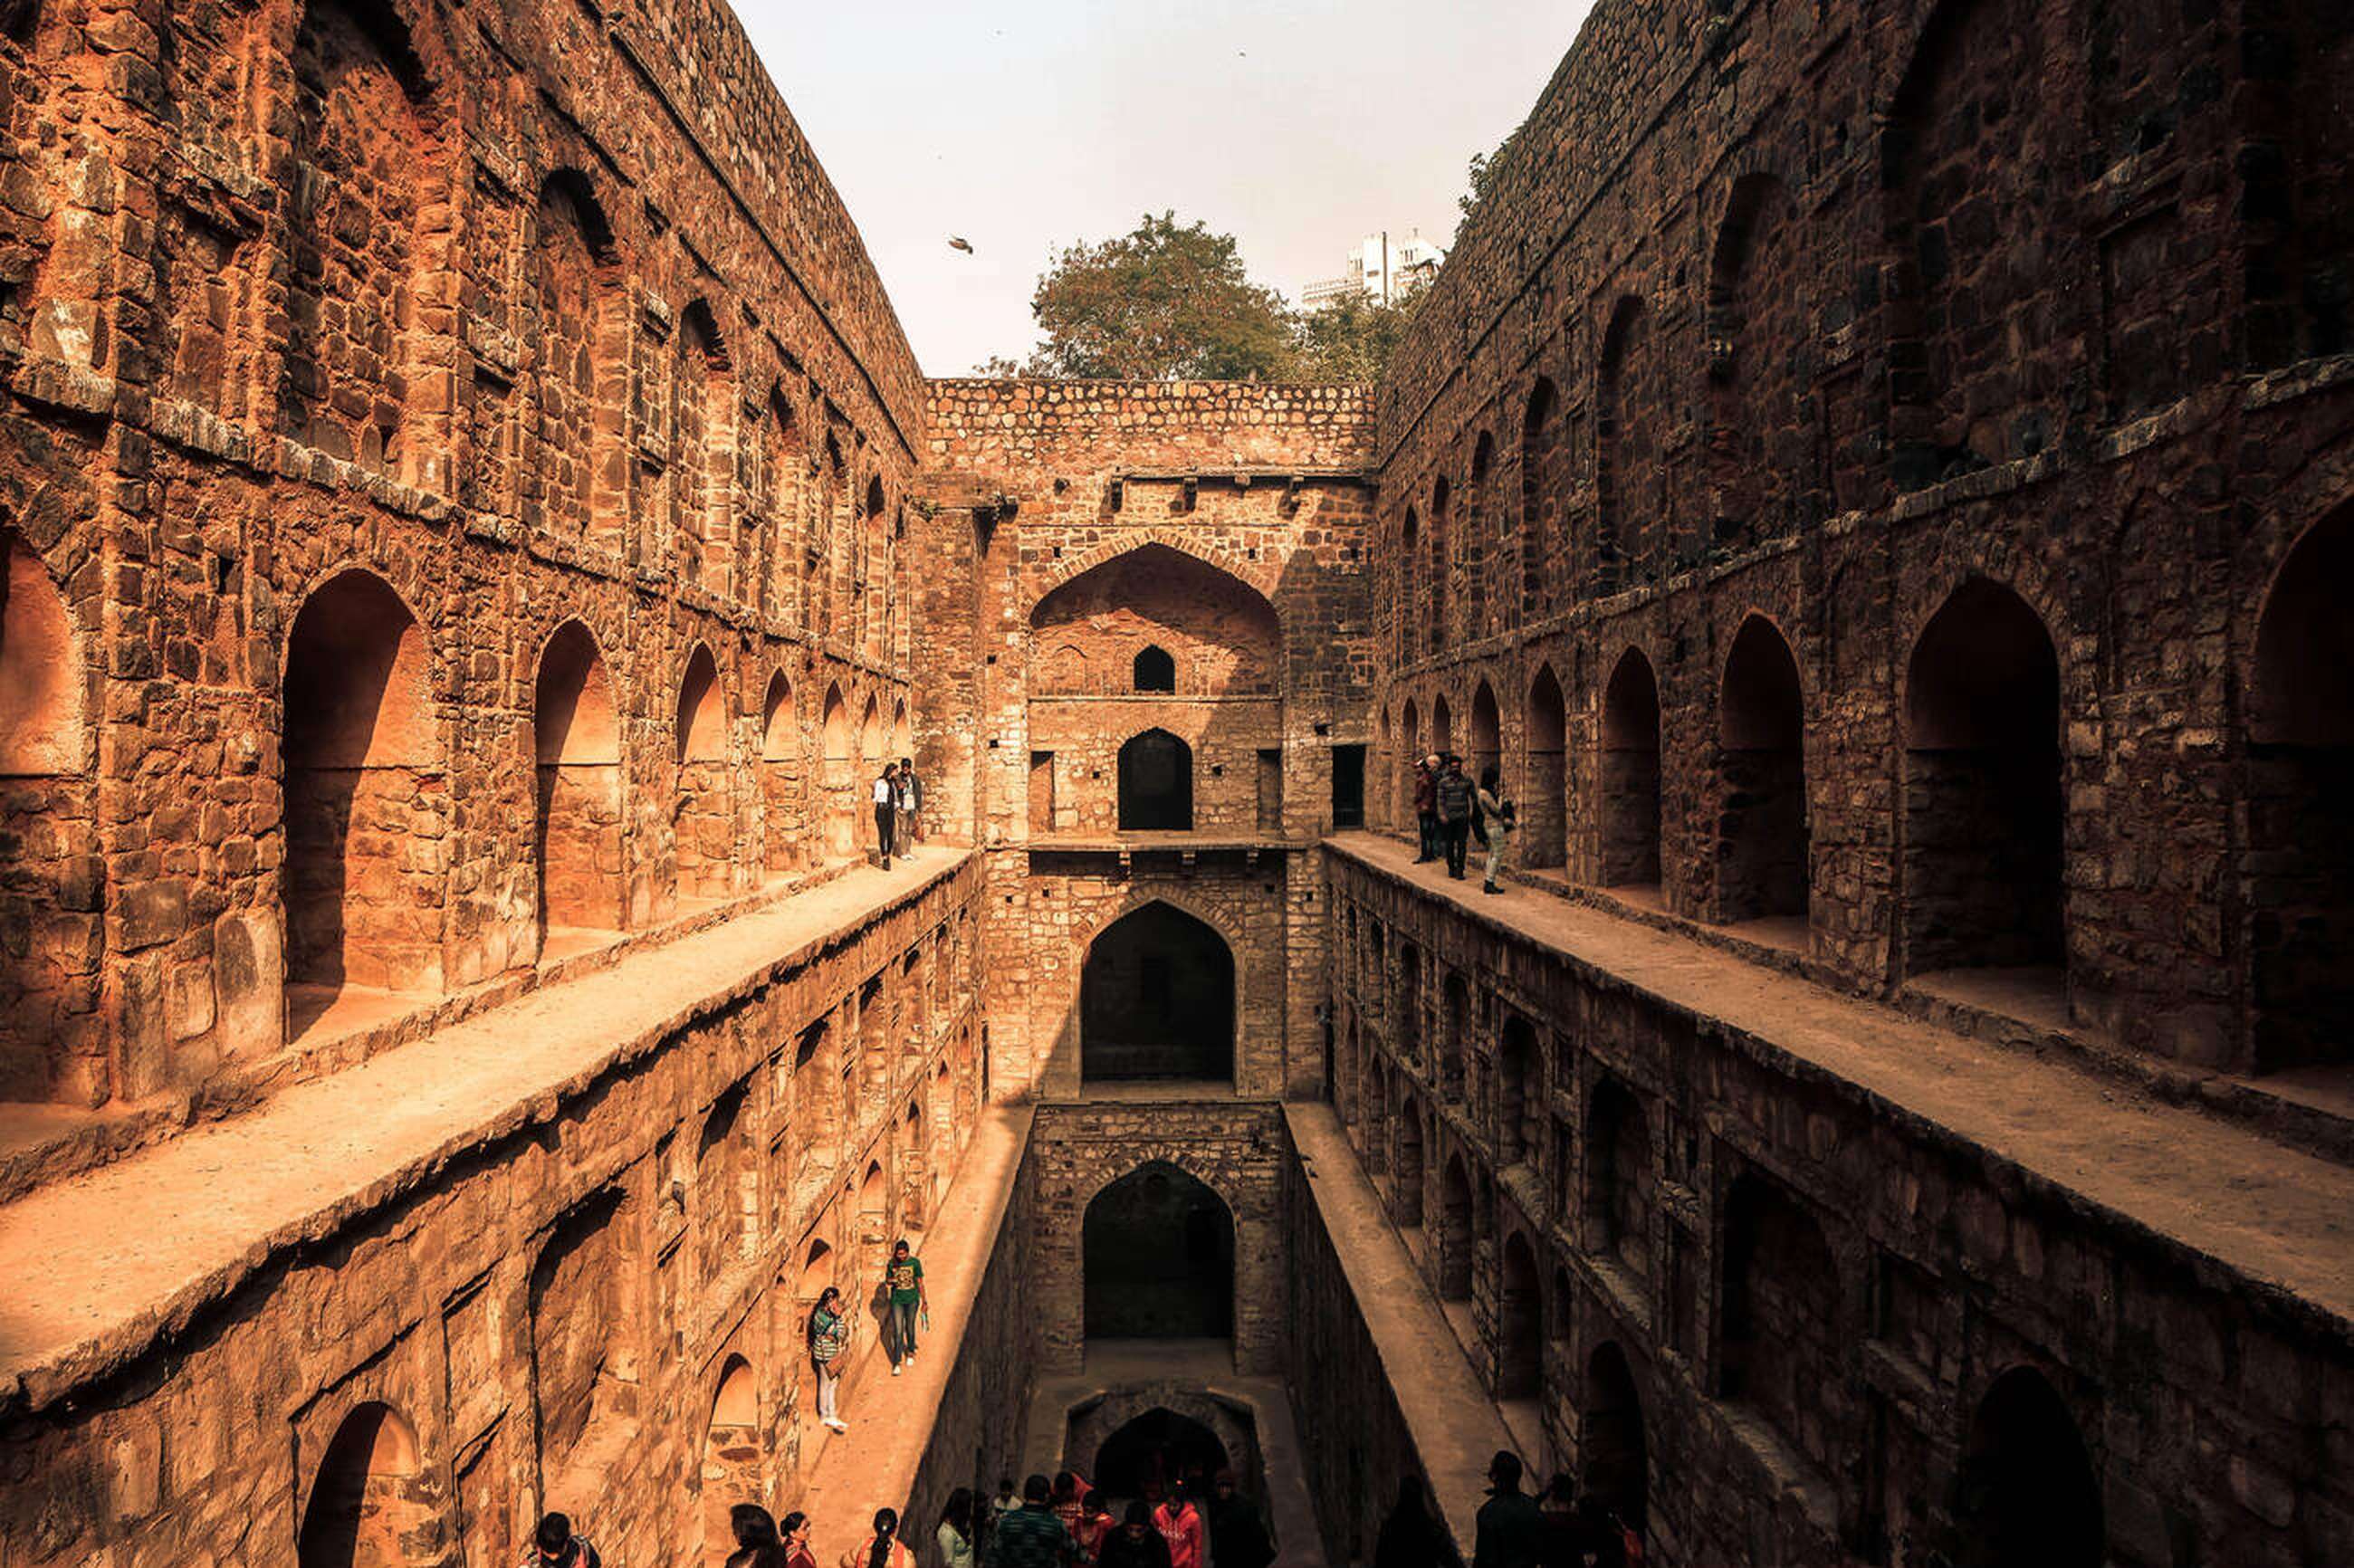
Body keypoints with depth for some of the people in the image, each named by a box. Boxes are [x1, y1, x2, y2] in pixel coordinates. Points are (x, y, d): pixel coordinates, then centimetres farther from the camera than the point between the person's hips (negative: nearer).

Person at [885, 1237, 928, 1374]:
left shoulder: (915, 1262, -8)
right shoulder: (891, 1264, -5)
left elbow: (920, 1282, -1)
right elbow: (887, 1281, 7)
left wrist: (924, 1301, 2)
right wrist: (891, 1281, -17)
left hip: (912, 1300, 0)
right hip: (897, 1300, 0)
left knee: (910, 1328, 12)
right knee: (898, 1331, -5)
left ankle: (910, 1352, 38)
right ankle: (897, 1362, 0)